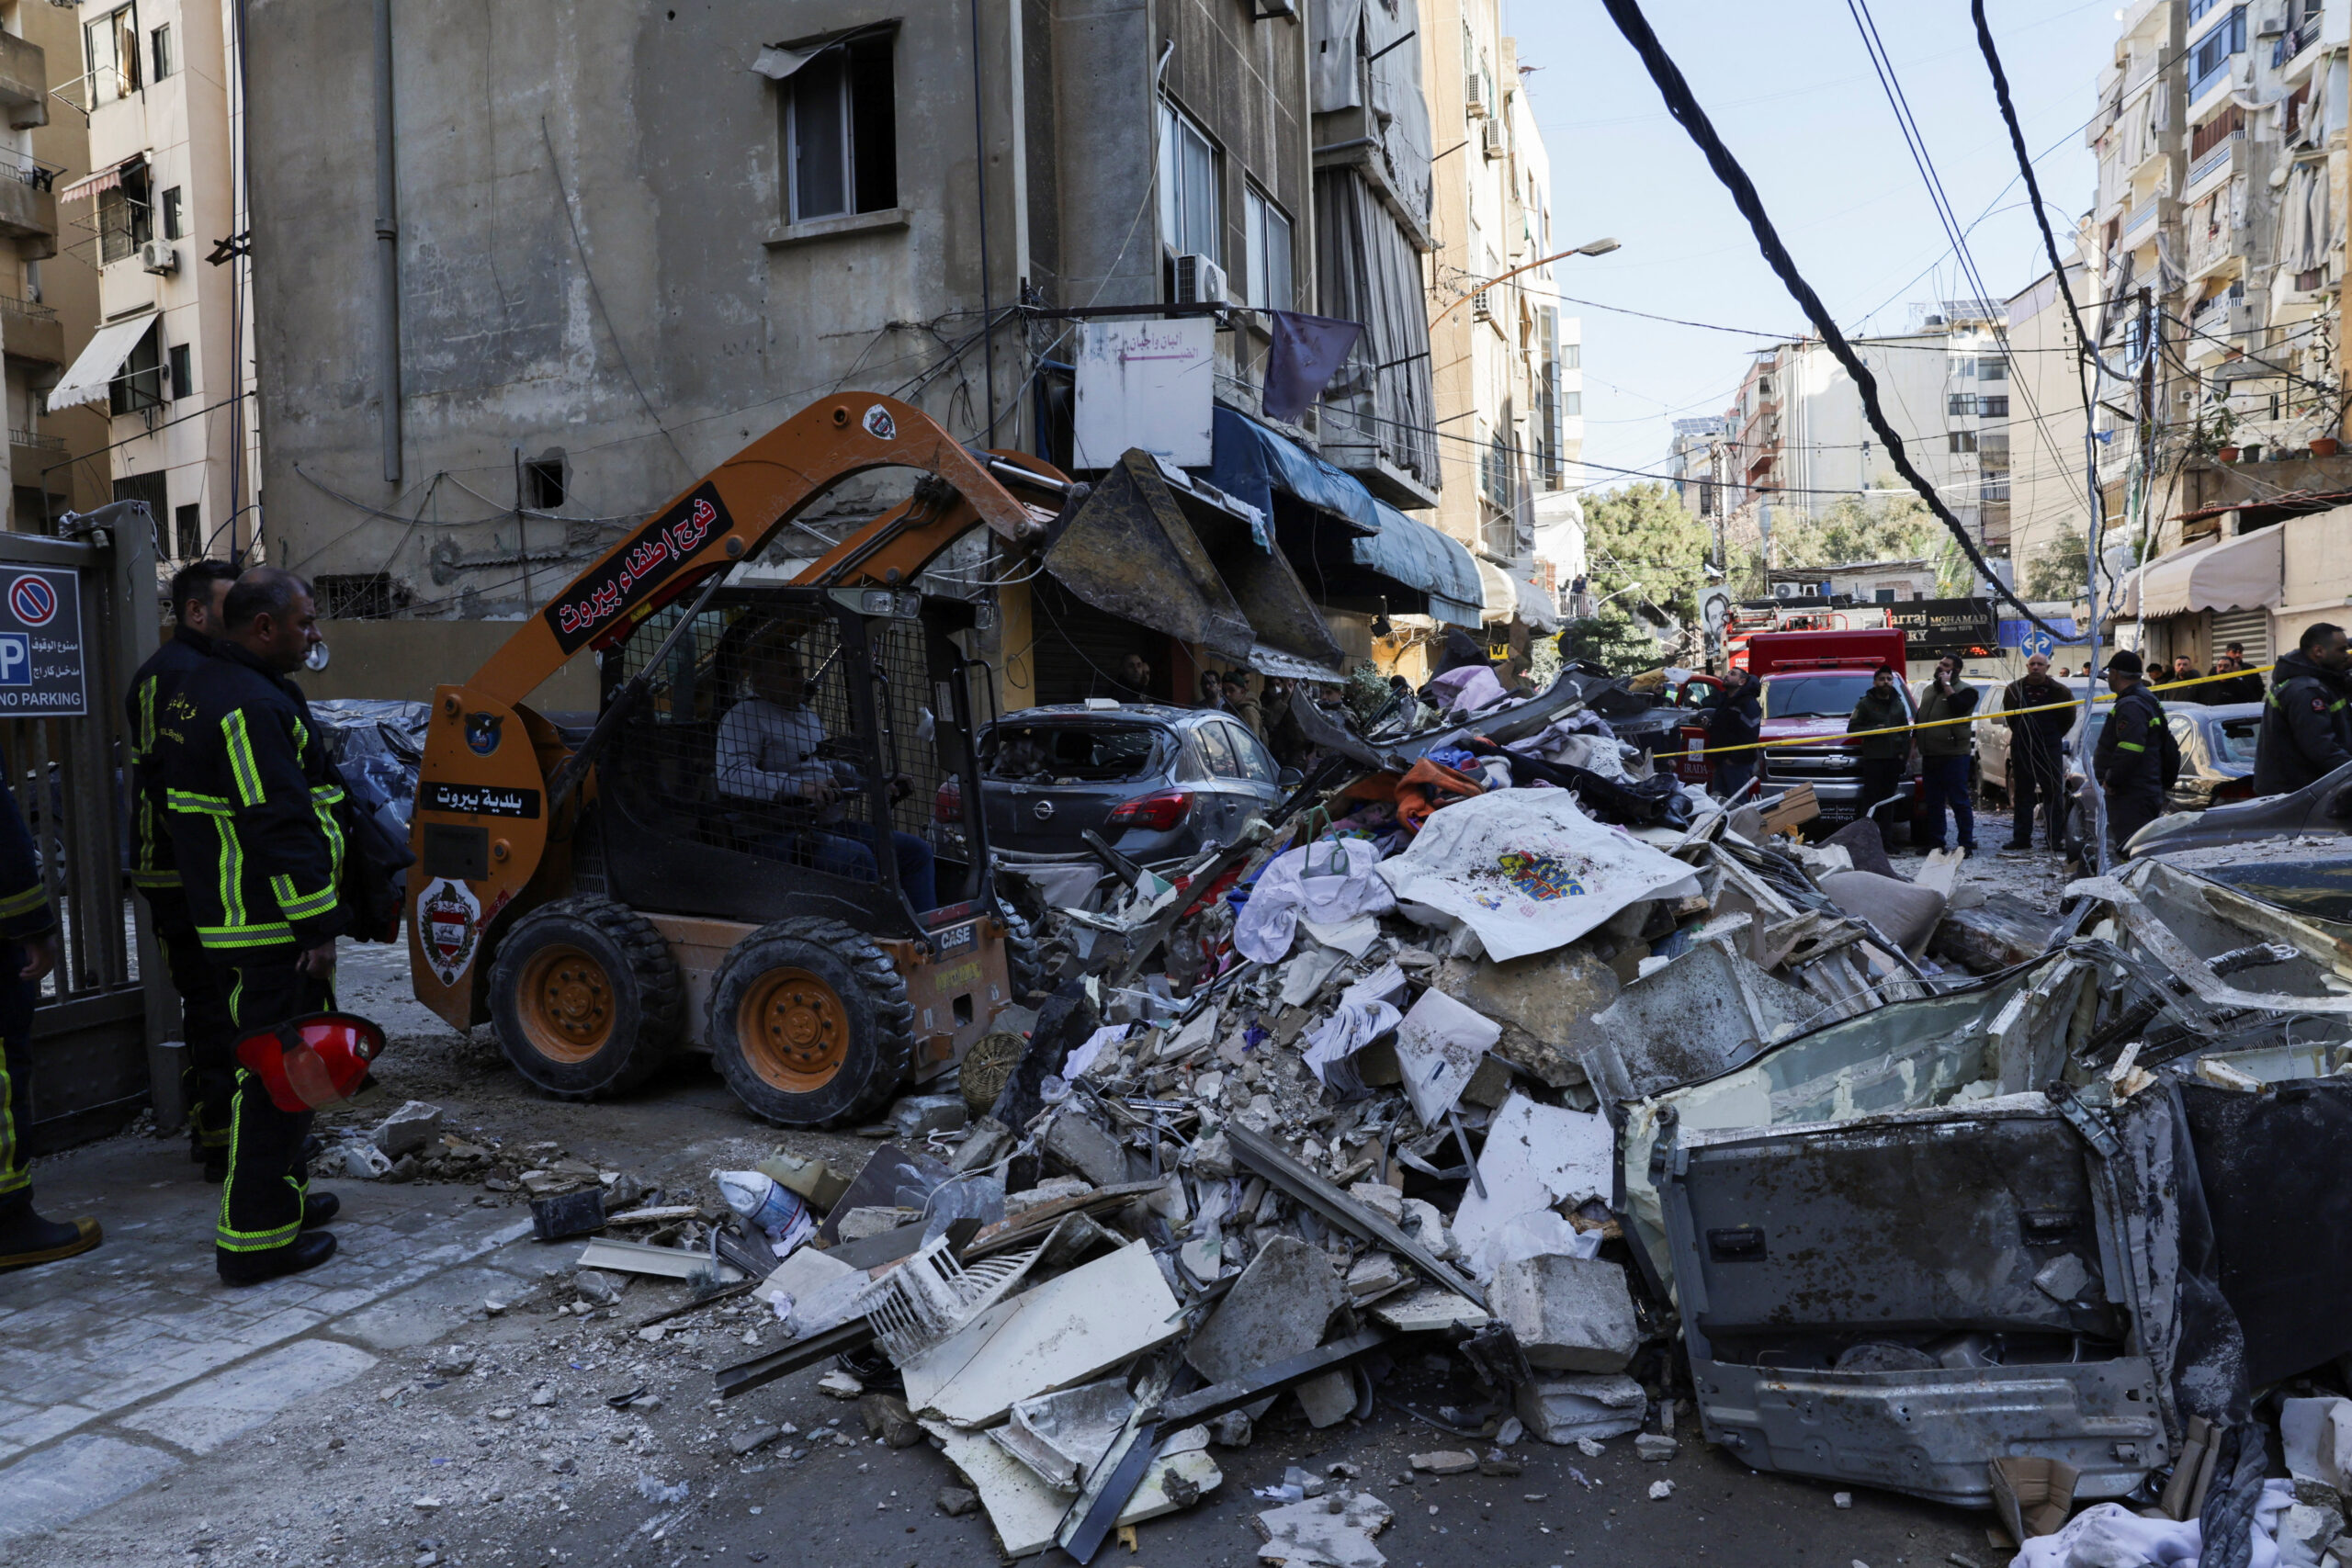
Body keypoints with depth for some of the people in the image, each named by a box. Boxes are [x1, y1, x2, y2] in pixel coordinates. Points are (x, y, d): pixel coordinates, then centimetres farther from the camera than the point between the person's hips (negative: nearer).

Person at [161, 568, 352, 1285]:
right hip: (270, 930, -11)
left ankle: (281, 1192, 34)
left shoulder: (199, 691, 16)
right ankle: (256, 1236, 1)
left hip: (227, 919, 11)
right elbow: (280, 826, -24)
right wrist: (319, 925, -21)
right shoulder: (252, 706, -20)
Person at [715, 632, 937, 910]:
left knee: (916, 850, -2)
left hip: (831, 825, 9)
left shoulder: (807, 716, 23)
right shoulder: (743, 717, -6)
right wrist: (796, 787, -32)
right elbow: (730, 777, -21)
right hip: (784, 835, -9)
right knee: (856, 855, -33)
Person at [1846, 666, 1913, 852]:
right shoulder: (1865, 704, 4)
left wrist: (1904, 752, 8)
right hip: (1873, 758, -4)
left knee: (1889, 800, 5)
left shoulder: (1898, 705, 18)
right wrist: (1874, 730, -13)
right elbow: (1852, 728, 0)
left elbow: (1905, 731, 21)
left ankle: (1884, 838, 9)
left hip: (1894, 759, 5)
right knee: (1872, 799, -8)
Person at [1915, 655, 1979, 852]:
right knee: (1933, 802, 11)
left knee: (1959, 801, -5)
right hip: (1930, 755, 7)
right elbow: (1919, 717, 26)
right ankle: (1936, 842, 18)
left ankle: (1966, 843, -2)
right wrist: (1915, 742, 20)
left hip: (1954, 756, -7)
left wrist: (1947, 685, -16)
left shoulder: (1965, 690, -4)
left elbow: (1959, 707, -25)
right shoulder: (1929, 689, 18)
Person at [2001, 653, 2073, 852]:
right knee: (2022, 794, 6)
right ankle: (2021, 837, 11)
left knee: (2054, 794, -1)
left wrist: (2053, 737, 9)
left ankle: (2056, 838, 2)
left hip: (2050, 749, -2)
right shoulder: (2014, 689, 4)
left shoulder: (2059, 691, -3)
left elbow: (2068, 718, 9)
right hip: (2021, 749, 2)